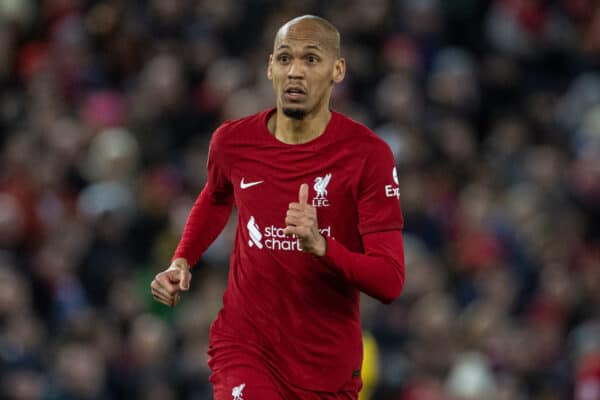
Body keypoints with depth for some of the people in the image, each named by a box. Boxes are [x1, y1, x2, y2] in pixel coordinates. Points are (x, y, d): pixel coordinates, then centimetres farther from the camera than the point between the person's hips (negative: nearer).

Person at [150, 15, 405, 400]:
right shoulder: (233, 141, -2)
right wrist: (182, 262, 9)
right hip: (244, 349, 1)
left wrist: (321, 246, -32)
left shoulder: (369, 154, -12)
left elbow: (391, 281, -17)